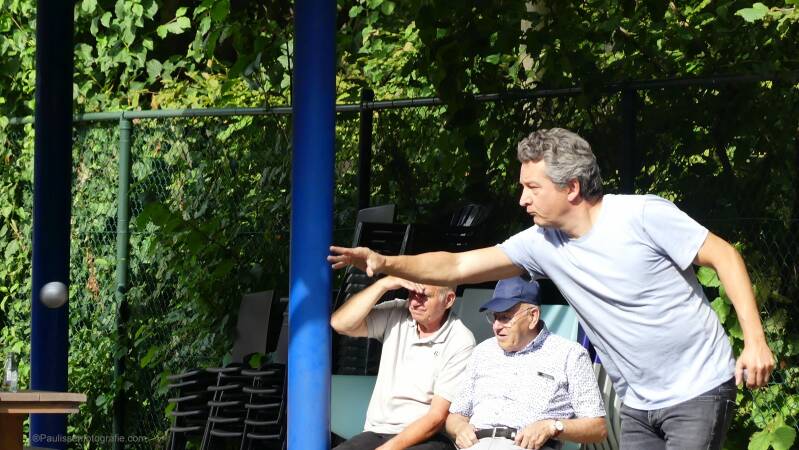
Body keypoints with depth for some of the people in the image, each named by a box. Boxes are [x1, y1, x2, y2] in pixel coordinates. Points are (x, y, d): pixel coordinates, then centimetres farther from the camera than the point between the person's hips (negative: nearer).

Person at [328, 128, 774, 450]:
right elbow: (458, 266, 3)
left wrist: (755, 341, -18)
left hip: (697, 392, -6)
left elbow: (724, 256, -12)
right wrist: (387, 264, -9)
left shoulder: (643, 216, -15)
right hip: (638, 404, 6)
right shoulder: (542, 243, 2)